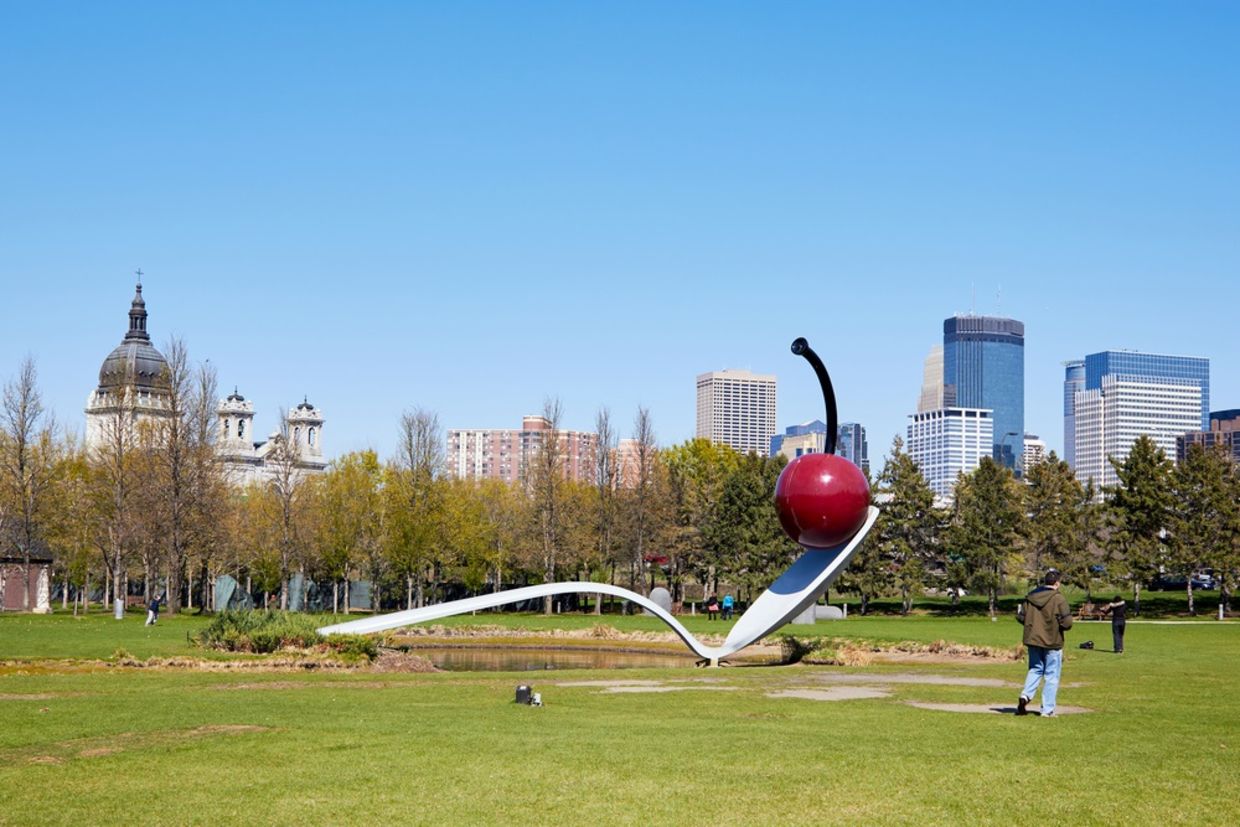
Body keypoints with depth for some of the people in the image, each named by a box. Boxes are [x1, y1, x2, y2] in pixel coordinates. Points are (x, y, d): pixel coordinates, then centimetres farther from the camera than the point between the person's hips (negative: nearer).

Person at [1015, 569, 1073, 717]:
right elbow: (1067, 623, -17)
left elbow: (1020, 616, 6)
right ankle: (1048, 709, 5)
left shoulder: (1030, 596, 2)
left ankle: (1026, 695, -4)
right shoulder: (1059, 599, -14)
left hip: (1033, 640, 4)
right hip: (1052, 643, -4)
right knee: (1051, 675, 5)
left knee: (1035, 670, 20)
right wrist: (1058, 625, 4)